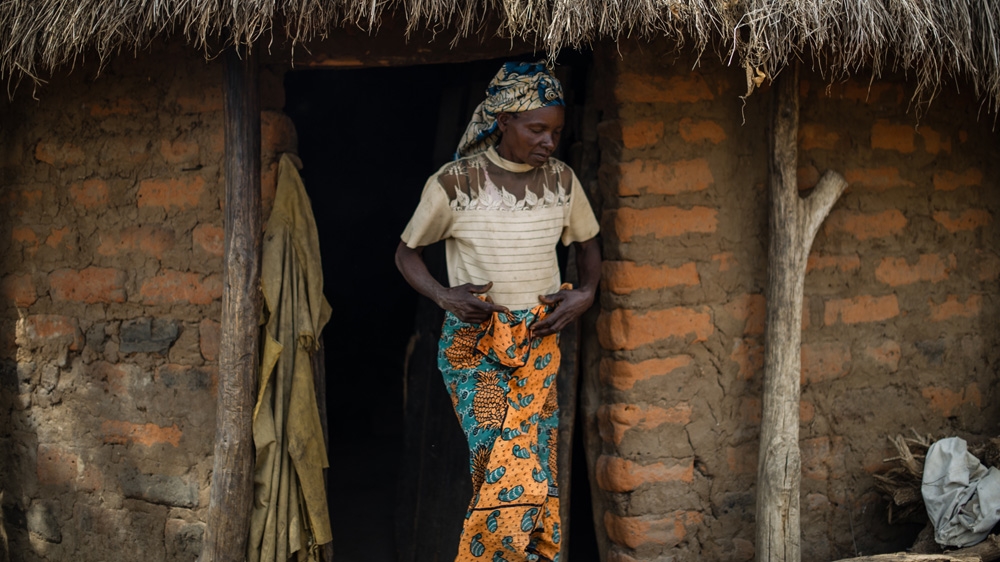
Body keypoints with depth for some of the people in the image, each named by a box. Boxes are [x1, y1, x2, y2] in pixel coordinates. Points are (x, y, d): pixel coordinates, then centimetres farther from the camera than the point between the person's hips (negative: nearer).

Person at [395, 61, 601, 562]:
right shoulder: (455, 182, -8)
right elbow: (406, 252, 3)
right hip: (474, 346, -4)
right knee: (513, 470, -15)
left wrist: (585, 293, 0)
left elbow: (587, 244, 20)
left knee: (534, 472, -1)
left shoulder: (561, 181, 3)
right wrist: (444, 295, -14)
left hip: (538, 343, 4)